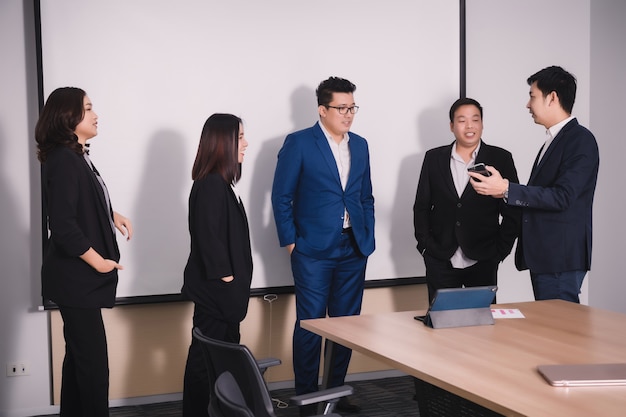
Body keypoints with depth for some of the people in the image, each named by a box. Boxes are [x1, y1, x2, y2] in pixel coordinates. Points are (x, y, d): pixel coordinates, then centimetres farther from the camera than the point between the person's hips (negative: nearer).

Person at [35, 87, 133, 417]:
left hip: (79, 276, 10)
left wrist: (112, 216, 11)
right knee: (93, 359, -6)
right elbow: (63, 225, -24)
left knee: (79, 355, 15)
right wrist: (99, 262, -16)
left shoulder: (76, 156, 12)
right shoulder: (62, 160, -18)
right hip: (76, 277, -10)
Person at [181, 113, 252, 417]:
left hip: (222, 289, 10)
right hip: (215, 288, -10)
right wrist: (226, 278, -17)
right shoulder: (211, 184, -18)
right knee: (206, 358, -2)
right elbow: (209, 238, -21)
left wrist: (233, 283, 15)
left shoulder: (221, 183, 13)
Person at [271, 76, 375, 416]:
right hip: (314, 250, -5)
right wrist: (290, 242, -8)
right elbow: (281, 197, -5)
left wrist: (368, 239, 9)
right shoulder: (299, 143, -5)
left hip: (353, 249, 5)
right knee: (310, 324, -1)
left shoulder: (360, 145, 11)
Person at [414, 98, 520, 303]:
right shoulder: (434, 158, 7)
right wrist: (425, 245, 1)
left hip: (483, 262, -1)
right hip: (440, 261, 1)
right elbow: (422, 206, 10)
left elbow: (512, 211, 3)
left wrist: (500, 249, -3)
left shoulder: (500, 159, 2)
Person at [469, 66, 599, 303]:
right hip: (541, 256, 9)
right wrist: (501, 189, 7)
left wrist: (507, 189, -23)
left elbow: (562, 197, -21)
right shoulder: (553, 141, 18)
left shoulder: (580, 140, -12)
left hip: (561, 258, -9)